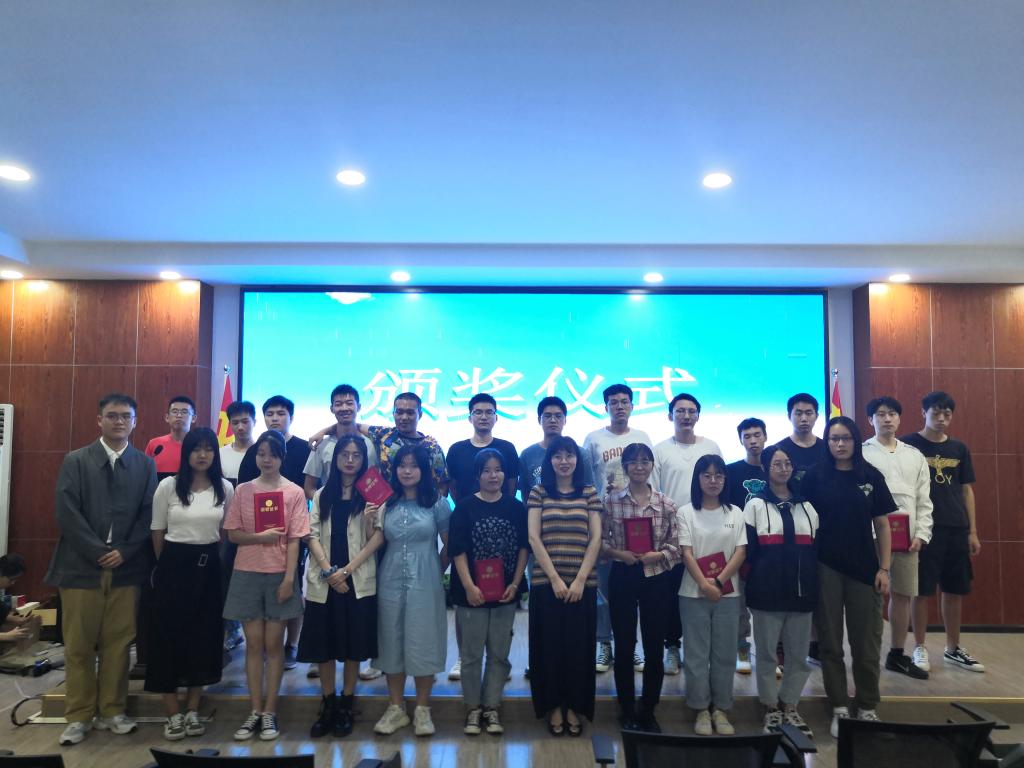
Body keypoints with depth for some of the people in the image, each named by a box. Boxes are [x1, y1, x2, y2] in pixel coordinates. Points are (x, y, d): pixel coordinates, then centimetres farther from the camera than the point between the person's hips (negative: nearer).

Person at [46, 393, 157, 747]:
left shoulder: (145, 464, 7)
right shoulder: (75, 461, 2)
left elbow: (148, 515, 2)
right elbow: (67, 514, -6)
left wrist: (124, 552, -9)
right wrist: (99, 552, -12)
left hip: (126, 567, 1)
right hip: (81, 566, -1)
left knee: (118, 644, 7)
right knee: (78, 646, 6)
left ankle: (112, 711, 20)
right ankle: (78, 717, 18)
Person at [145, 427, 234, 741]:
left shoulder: (225, 489, 1)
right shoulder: (167, 486, -5)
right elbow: (158, 532, 5)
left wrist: (212, 559, 12)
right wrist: (167, 565, 12)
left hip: (209, 567, 2)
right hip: (174, 565, -2)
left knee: (204, 636, 7)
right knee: (169, 635, 2)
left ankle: (192, 711, 21)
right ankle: (173, 714, 15)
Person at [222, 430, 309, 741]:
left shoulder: (294, 492, -3)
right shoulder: (243, 490, 3)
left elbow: (294, 540, -4)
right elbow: (233, 534, 2)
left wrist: (289, 578, -10)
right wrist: (261, 537, -14)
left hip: (278, 575, -2)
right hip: (247, 574, 2)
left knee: (273, 644, 6)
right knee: (253, 643, 7)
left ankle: (270, 713, 15)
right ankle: (255, 712, 16)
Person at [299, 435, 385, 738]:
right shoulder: (322, 495, 11)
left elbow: (377, 539, -4)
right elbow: (313, 535, 3)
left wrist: (347, 569, -15)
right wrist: (329, 571, -10)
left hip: (358, 581, -2)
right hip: (323, 582, 2)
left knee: (353, 645, 4)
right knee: (323, 644, 5)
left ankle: (346, 705, 19)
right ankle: (328, 705, 20)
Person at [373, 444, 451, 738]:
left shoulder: (437, 502, -2)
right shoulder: (386, 502, 4)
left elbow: (449, 544, 4)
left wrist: (437, 569, 4)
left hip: (425, 583, -2)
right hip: (390, 581, 3)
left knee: (423, 642, 3)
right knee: (392, 641, 9)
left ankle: (422, 710, 18)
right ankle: (396, 708, 23)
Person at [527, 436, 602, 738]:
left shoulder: (590, 493, 5)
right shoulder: (538, 493, 2)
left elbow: (595, 539, 1)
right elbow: (534, 538, -3)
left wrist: (580, 580, -8)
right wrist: (555, 578, -11)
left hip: (583, 582, 1)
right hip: (546, 581, -1)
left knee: (578, 645, 6)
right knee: (549, 644, 5)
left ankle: (574, 707, 21)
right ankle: (553, 707, 20)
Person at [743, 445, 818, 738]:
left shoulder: (807, 504, 10)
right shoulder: (755, 504, 1)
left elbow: (818, 548, 13)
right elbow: (747, 550, -1)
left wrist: (815, 587, 8)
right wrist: (752, 584, -5)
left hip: (802, 591, 3)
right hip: (767, 591, -3)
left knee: (799, 654, 10)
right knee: (767, 653, 6)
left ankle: (790, 707, 26)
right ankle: (771, 708, 20)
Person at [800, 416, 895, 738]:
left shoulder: (871, 476, 1)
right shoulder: (815, 476, -2)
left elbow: (882, 525, 3)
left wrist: (884, 568, -1)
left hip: (864, 568, 1)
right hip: (825, 569, -1)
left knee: (866, 643, 8)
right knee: (830, 642, 8)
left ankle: (867, 708, 24)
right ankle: (839, 709, 20)